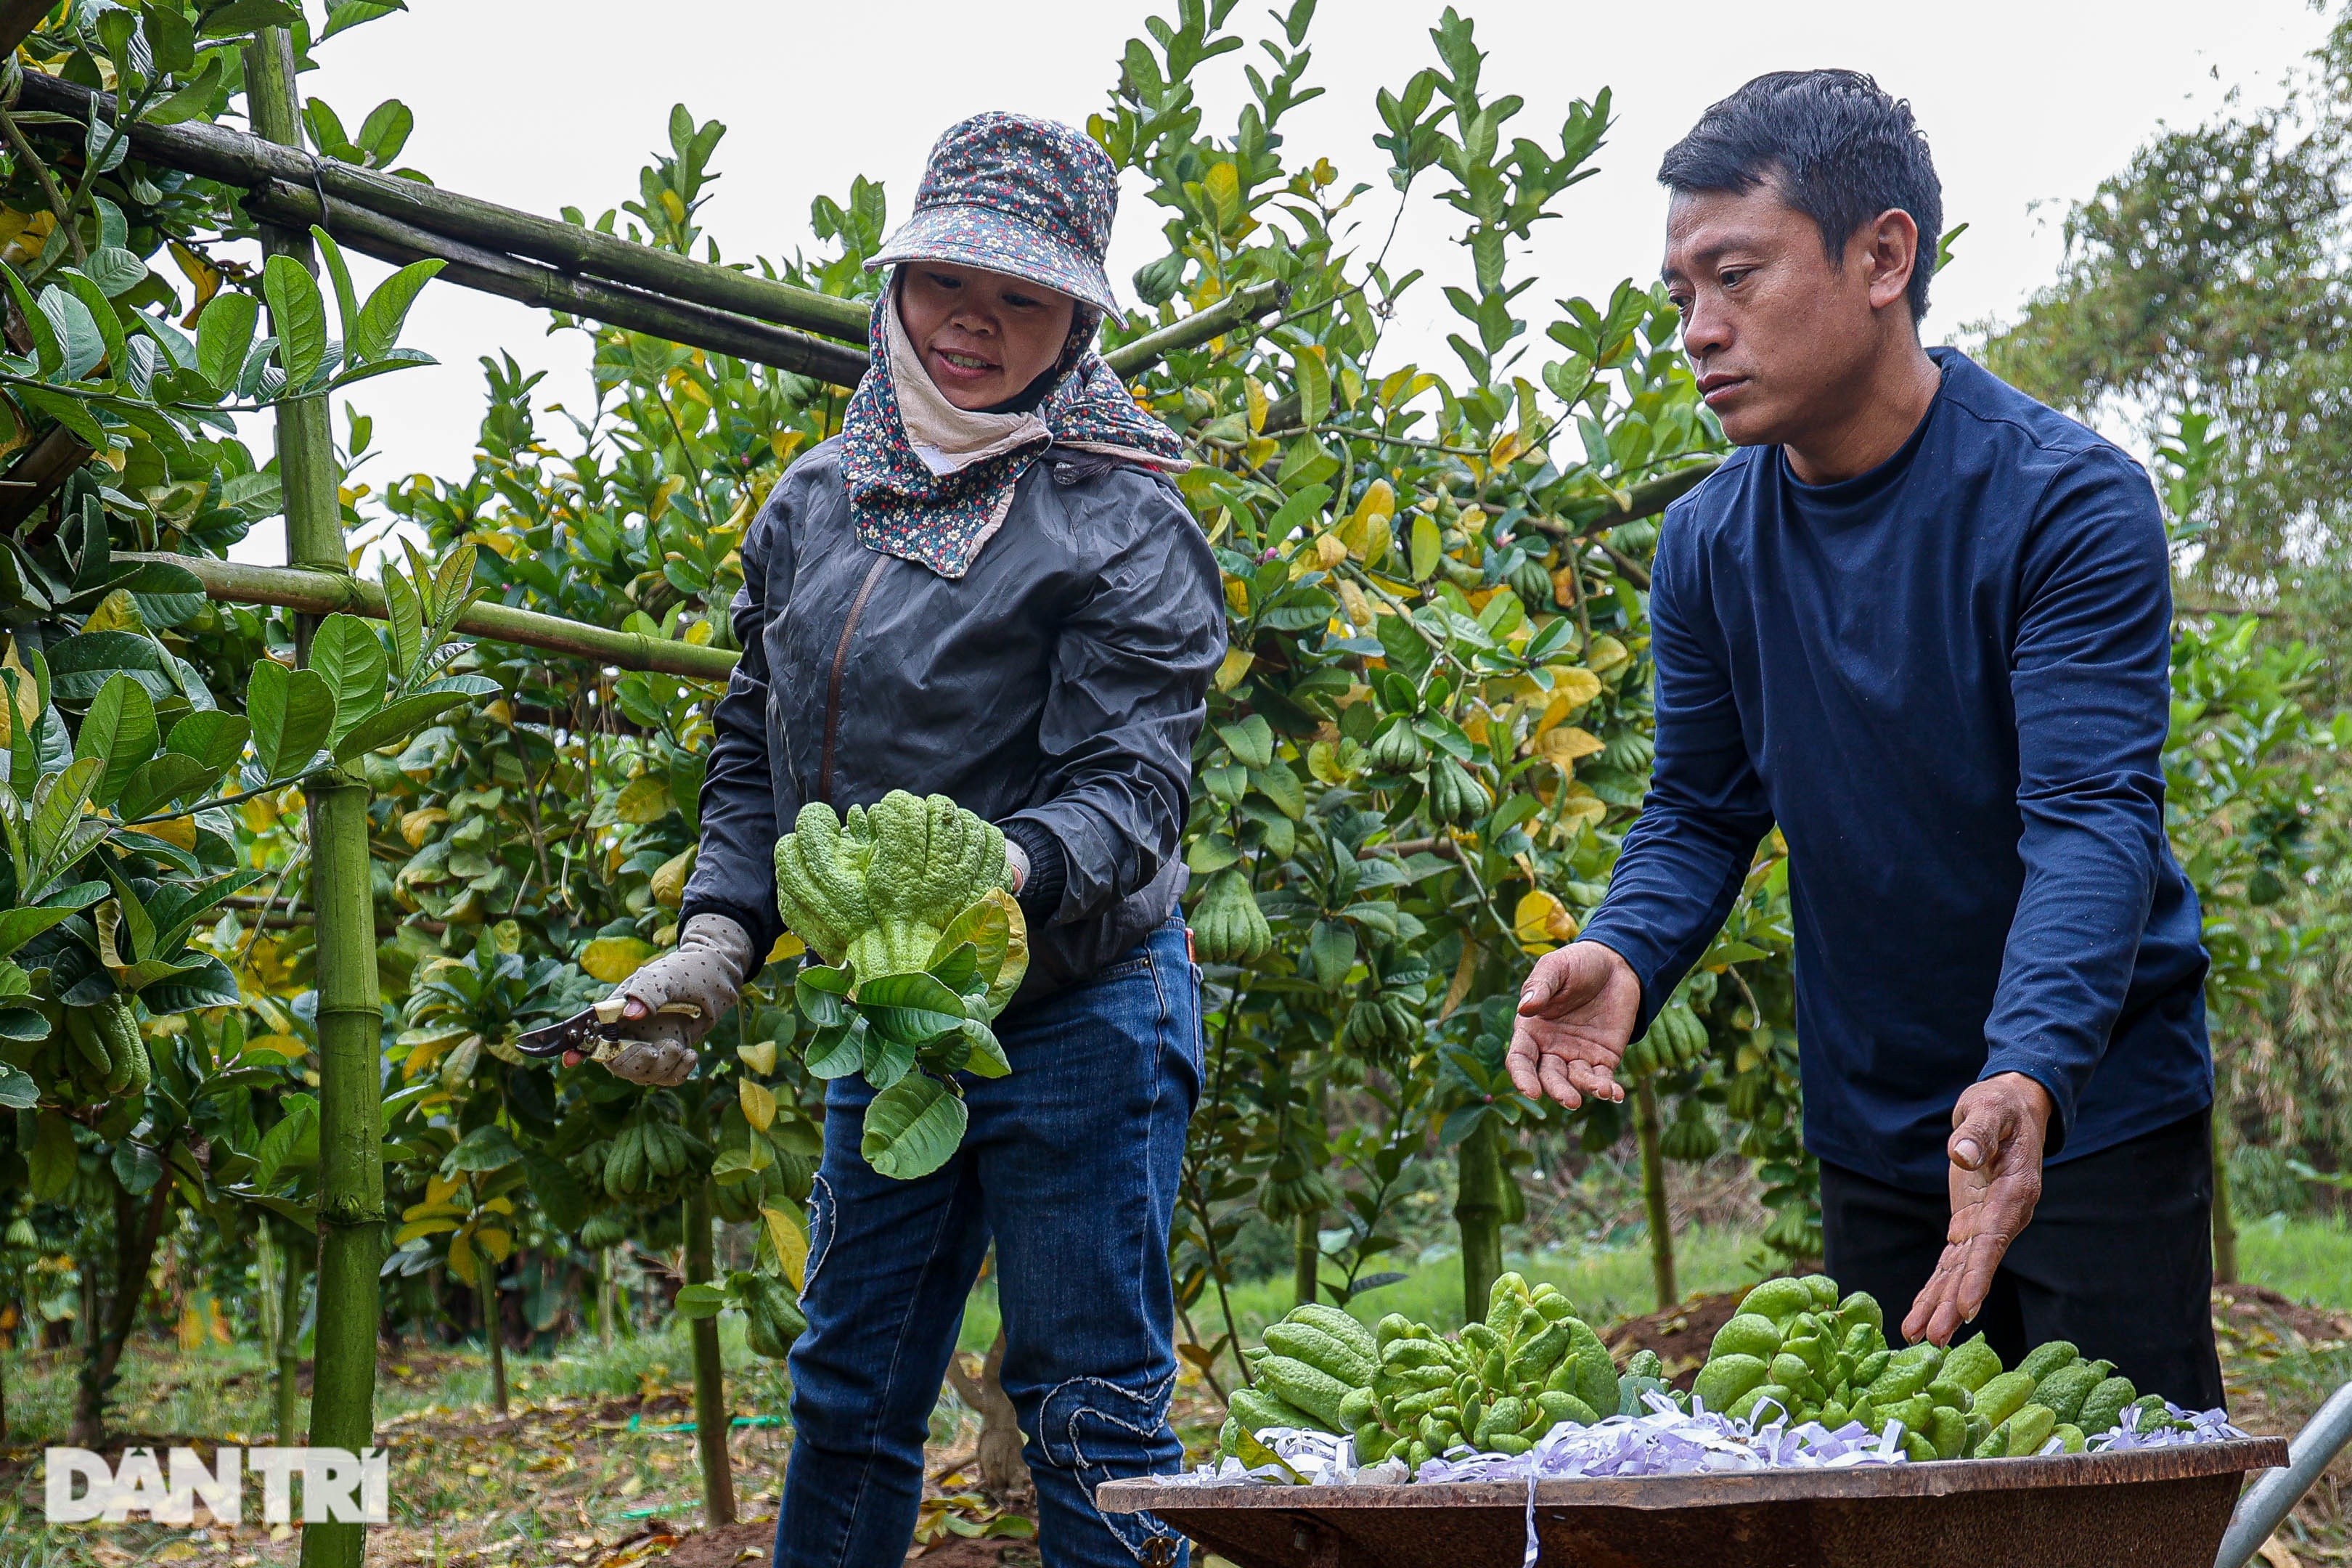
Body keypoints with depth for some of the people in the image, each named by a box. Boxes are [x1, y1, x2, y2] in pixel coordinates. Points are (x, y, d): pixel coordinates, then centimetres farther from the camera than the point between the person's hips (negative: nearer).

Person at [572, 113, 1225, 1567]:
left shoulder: (1123, 524, -11)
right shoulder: (816, 503, 7)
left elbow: (1129, 784, -20)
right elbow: (754, 750, 12)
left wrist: (998, 877, -39)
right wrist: (718, 938, -2)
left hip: (1080, 1019, -6)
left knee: (1090, 1409, -1)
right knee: (847, 1392, 15)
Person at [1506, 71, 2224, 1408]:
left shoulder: (2071, 503, -17)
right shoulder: (1709, 544, -1)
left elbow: (2095, 815, -25)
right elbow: (1699, 811, 5)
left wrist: (2028, 1078, -41)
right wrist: (1622, 957, -17)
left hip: (2095, 1110, -5)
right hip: (1873, 1134, 5)